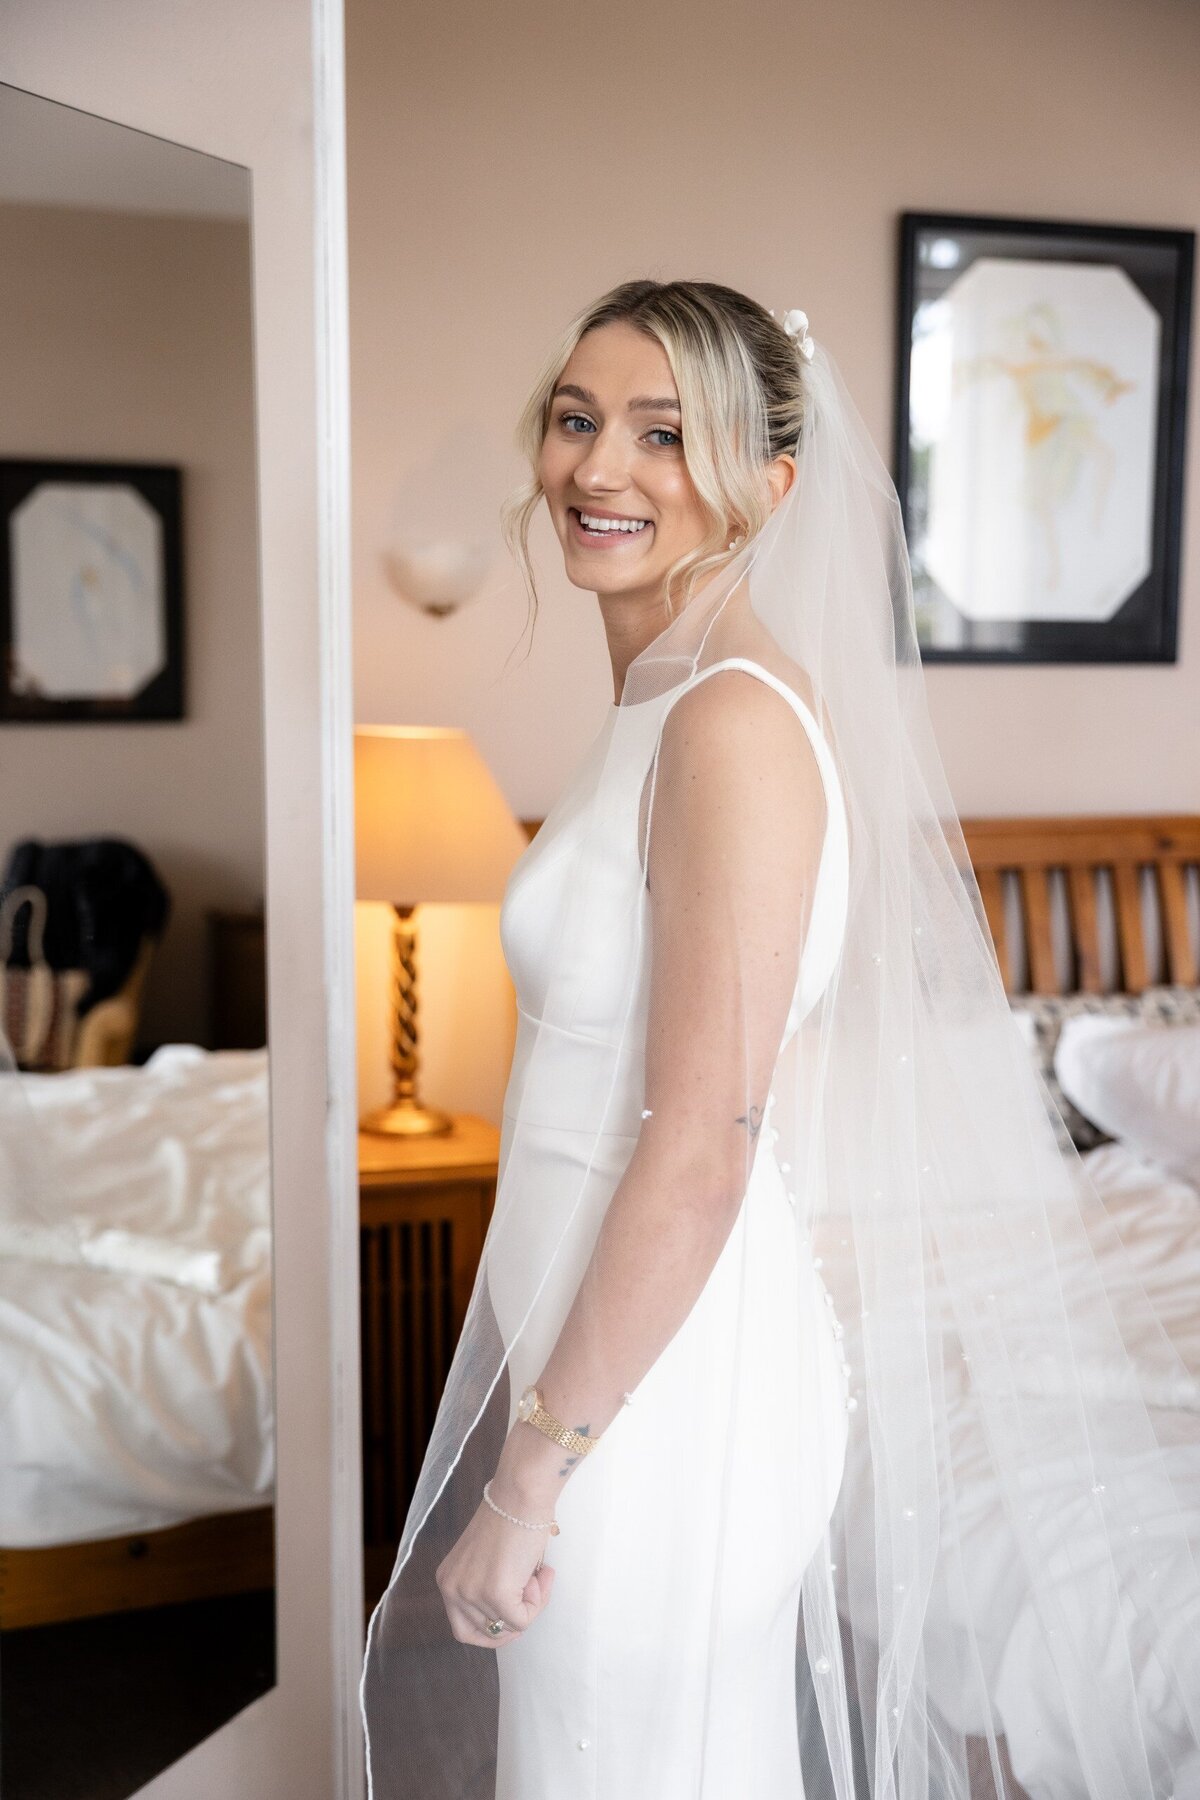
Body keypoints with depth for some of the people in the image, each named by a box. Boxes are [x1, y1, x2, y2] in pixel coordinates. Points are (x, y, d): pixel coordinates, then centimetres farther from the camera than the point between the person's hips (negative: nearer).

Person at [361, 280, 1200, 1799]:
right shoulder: (660, 703, 8)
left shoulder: (736, 722, -21)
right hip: (626, 1340, 8)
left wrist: (530, 1473, -16)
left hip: (665, 1385, -8)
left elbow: (699, 1157, -23)